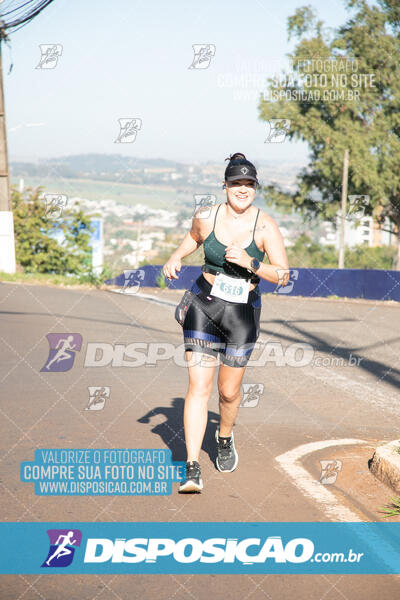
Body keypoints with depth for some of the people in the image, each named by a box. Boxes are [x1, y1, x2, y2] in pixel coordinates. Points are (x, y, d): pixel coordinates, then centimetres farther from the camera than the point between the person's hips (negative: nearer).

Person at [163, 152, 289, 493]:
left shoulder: (265, 226, -10)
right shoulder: (206, 217, -4)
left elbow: (283, 276, -10)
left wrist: (250, 262, -24)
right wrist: (175, 258, 5)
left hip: (243, 313, 0)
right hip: (203, 306, 0)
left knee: (229, 391, 9)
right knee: (199, 387, -9)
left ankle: (225, 438, 43)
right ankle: (193, 469, -7)